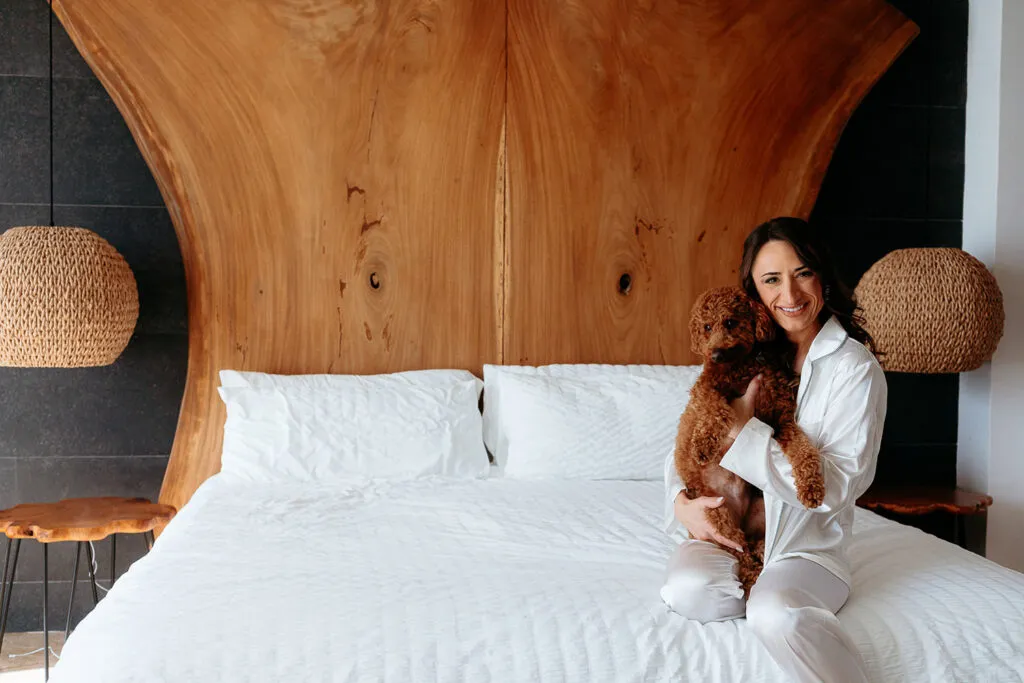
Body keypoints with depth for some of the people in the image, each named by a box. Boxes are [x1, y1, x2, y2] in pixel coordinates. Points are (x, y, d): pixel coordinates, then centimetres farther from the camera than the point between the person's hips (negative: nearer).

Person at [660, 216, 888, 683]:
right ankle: (775, 594, -2)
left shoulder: (854, 366, -9)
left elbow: (838, 486, -17)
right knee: (686, 590, -26)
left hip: (808, 547, -4)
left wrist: (743, 431, -21)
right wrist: (683, 501, -13)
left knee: (776, 613, -34)